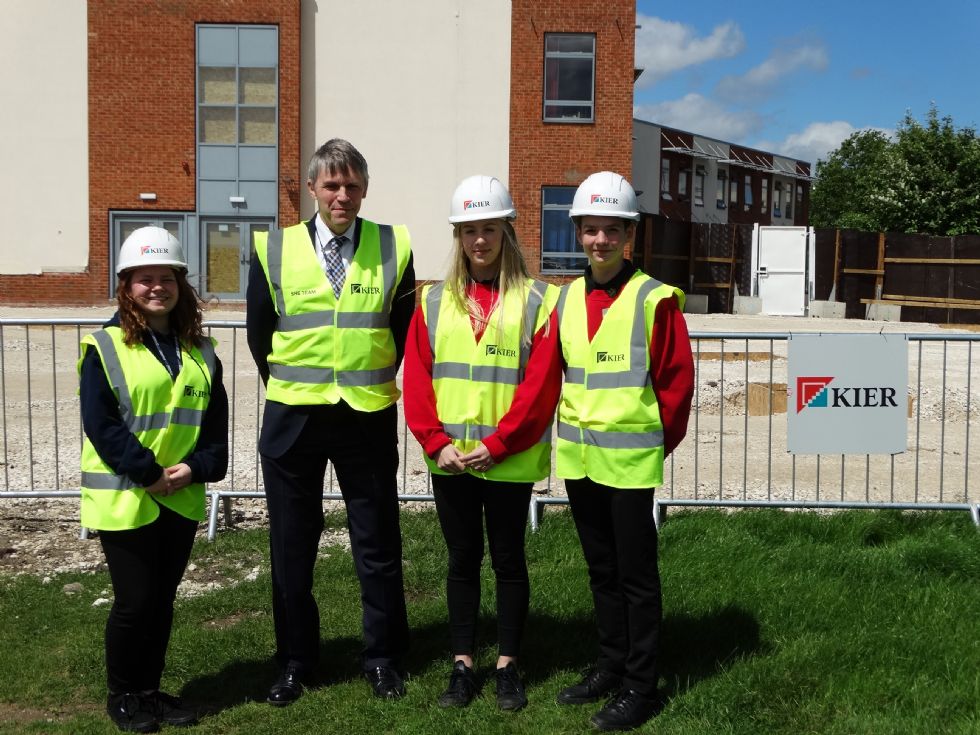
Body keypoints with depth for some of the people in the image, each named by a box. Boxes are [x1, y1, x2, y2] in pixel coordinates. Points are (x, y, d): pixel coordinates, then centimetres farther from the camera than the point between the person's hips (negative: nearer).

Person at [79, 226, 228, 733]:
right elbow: (100, 424, -13)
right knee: (134, 602, 2)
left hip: (181, 498, 5)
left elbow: (215, 422, 6)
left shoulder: (201, 351, 8)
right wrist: (148, 471, -18)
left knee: (163, 600, 13)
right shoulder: (104, 347, -7)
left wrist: (197, 468, -11)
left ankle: (150, 690, 29)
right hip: (123, 499, -4)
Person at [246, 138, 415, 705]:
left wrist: (375, 381, 8)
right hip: (293, 417, 1)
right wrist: (288, 386, 11)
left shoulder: (394, 248, -2)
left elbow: (403, 331, 7)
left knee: (378, 542, 8)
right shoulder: (274, 250, -1)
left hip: (368, 418, 0)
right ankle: (296, 661, 25)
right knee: (292, 545, 10)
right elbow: (259, 333, 8)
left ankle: (383, 658, 24)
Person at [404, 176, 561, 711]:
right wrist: (436, 443, -9)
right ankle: (462, 665, 23)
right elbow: (416, 379, 2)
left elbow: (540, 385, -9)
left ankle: (507, 666, 22)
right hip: (449, 460, 3)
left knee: (508, 560, 8)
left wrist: (495, 446, -15)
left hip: (509, 461, -2)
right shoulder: (434, 302, 6)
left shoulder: (537, 301, -3)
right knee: (462, 560, 12)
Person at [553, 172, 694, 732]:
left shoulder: (655, 299, -10)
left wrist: (655, 443, -2)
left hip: (630, 462, -6)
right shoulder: (566, 299, 6)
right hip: (578, 458, 6)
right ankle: (611, 665, 31)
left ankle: (640, 687, 15)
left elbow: (677, 382, -7)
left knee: (636, 575, 4)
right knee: (601, 570, 17)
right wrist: (576, 429, 11)